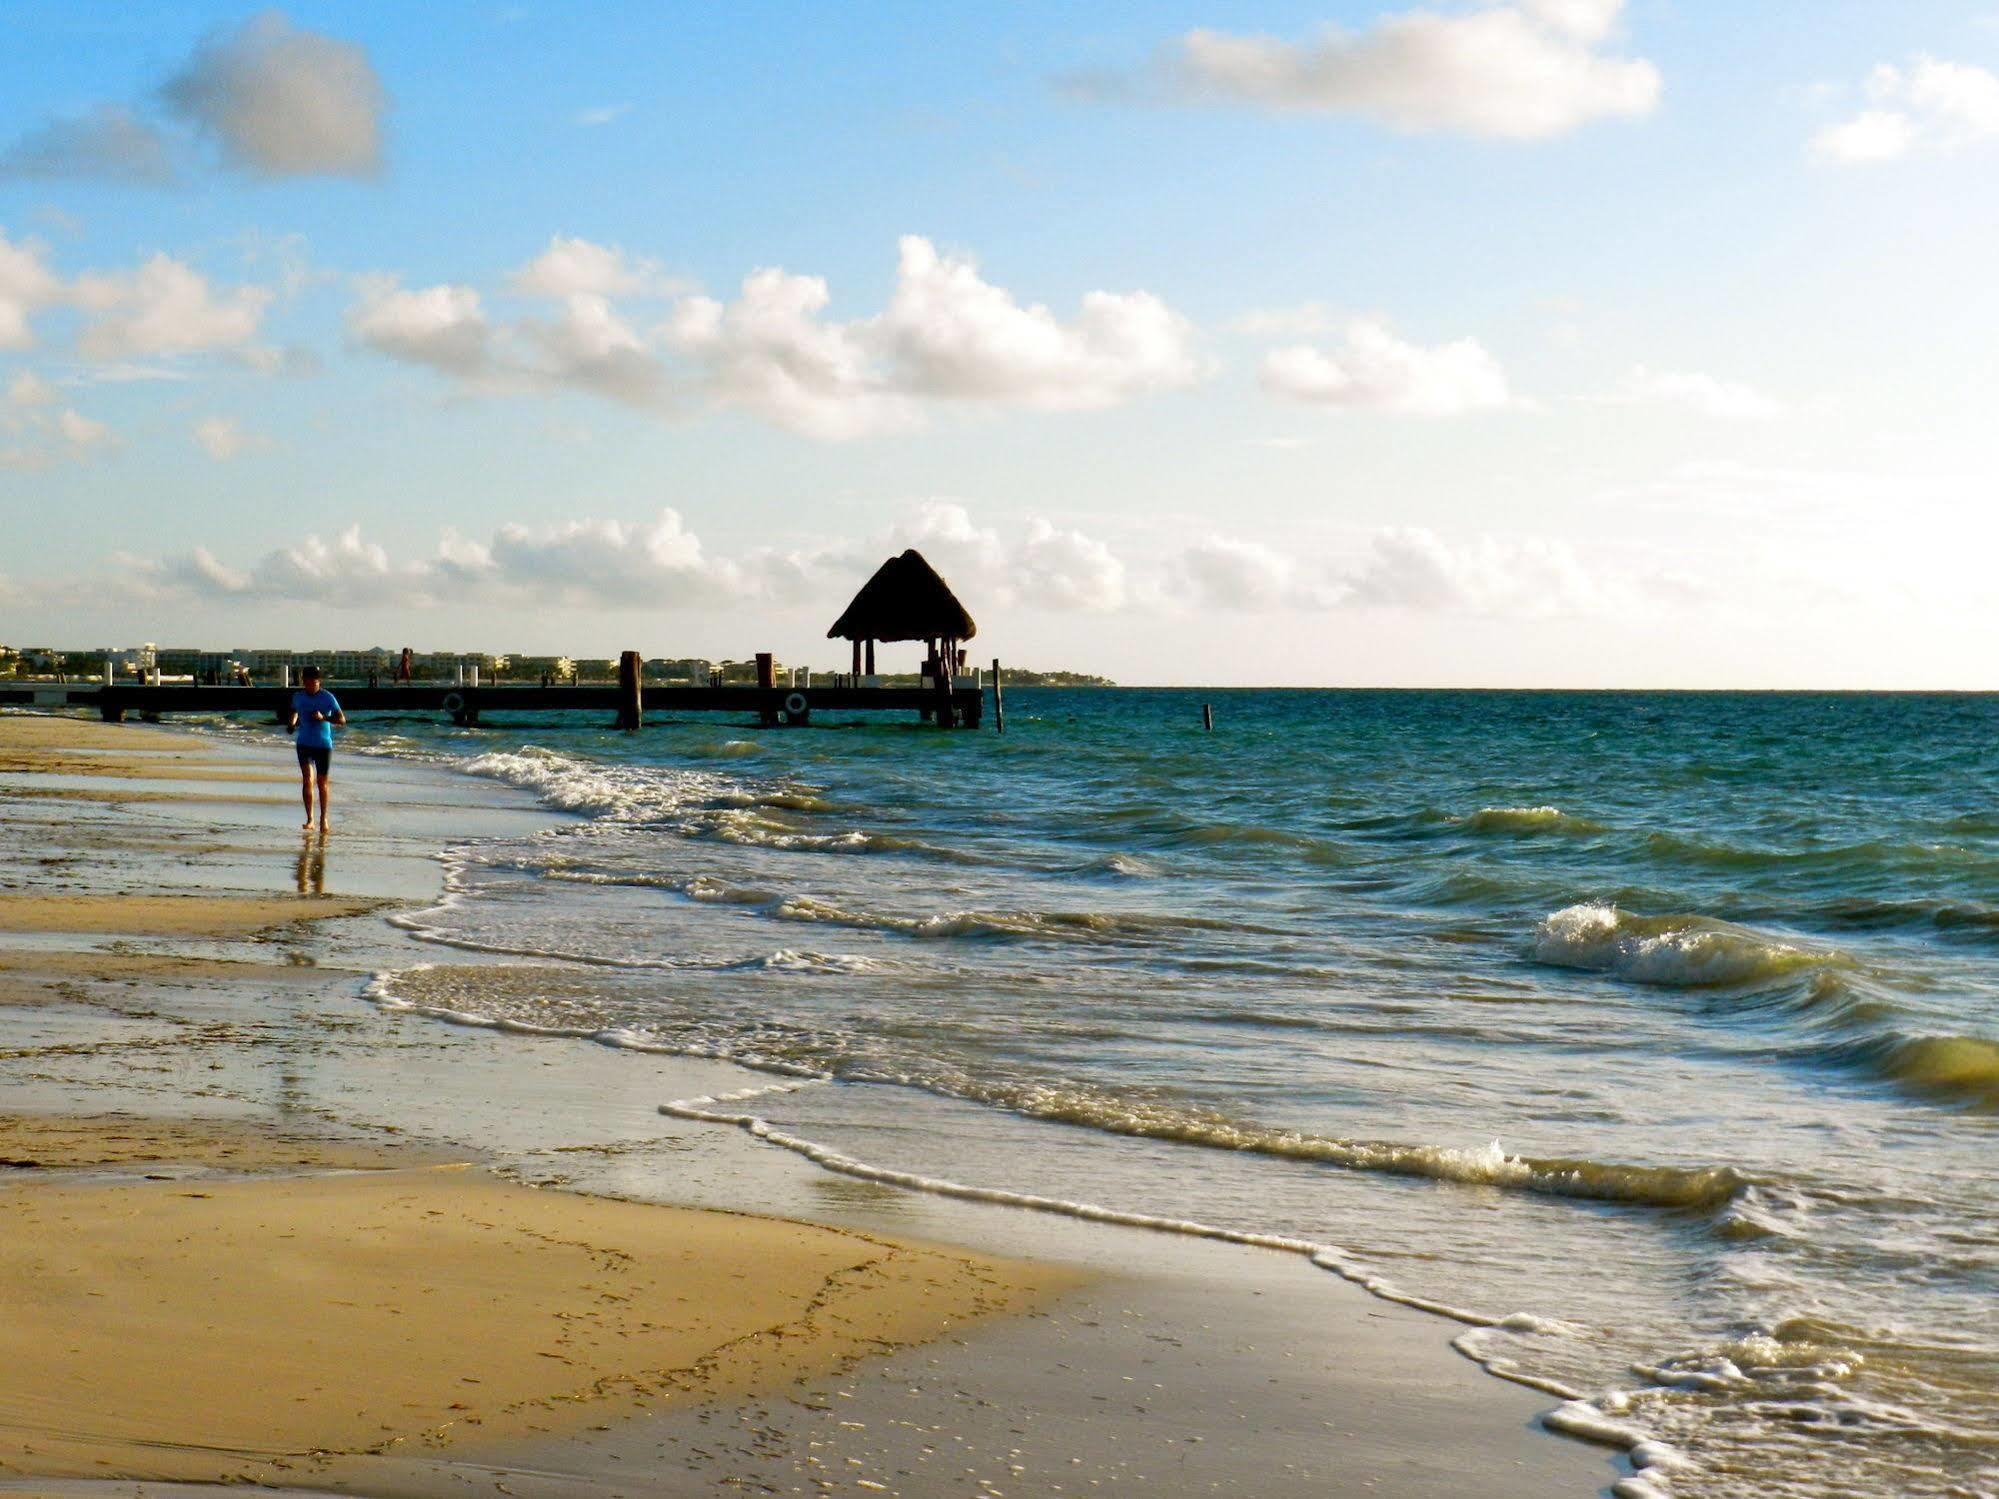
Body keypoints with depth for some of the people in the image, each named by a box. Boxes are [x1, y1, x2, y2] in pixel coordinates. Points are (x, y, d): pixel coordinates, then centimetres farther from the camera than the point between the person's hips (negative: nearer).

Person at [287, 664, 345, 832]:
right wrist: (292, 724, 4)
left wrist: (323, 718, -24)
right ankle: (309, 819, -14)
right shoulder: (298, 697, 5)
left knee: (322, 783, 6)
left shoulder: (328, 698, -6)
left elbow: (342, 719, -8)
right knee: (307, 779, -14)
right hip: (304, 744, 2)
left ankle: (323, 818, 24)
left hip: (324, 745, -2)